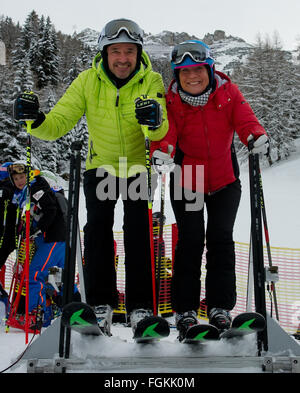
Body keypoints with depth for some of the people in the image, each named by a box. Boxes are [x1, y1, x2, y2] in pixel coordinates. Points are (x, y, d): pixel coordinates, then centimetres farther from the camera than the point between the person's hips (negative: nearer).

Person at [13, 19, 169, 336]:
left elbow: (160, 133, -31)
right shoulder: (88, 81, -12)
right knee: (97, 226, -10)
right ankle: (100, 303, 3)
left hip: (140, 166, -1)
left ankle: (140, 305, 4)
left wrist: (155, 121, -53)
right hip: (101, 166, 1)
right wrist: (35, 119, -35)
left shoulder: (151, 81, -16)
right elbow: (57, 125, -15)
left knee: (139, 230, -9)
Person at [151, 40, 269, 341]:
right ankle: (185, 309, 7)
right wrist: (161, 151, -40)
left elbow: (244, 119, -14)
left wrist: (256, 136, -36)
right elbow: (166, 132, -17)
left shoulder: (228, 92, -6)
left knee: (220, 238, -3)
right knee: (190, 240, -4)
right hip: (186, 180, -1)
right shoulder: (171, 101, -8)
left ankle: (220, 306, 9)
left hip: (224, 180, 1)